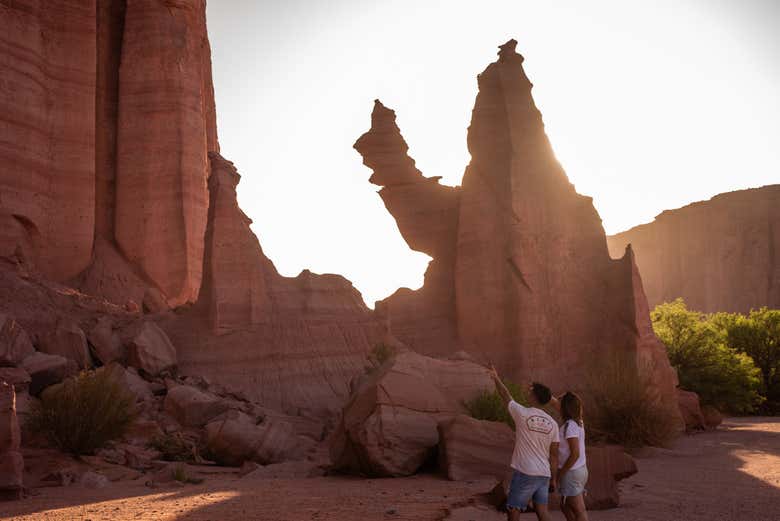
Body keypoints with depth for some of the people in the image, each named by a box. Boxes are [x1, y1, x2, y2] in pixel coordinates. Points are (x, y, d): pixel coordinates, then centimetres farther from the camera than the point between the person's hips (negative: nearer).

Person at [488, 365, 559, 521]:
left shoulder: (522, 414, -9)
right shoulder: (552, 424, 5)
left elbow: (505, 396, 7)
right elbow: (554, 455, 7)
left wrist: (496, 378, 23)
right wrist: (553, 479, 15)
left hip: (524, 473, -5)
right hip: (544, 474, 5)